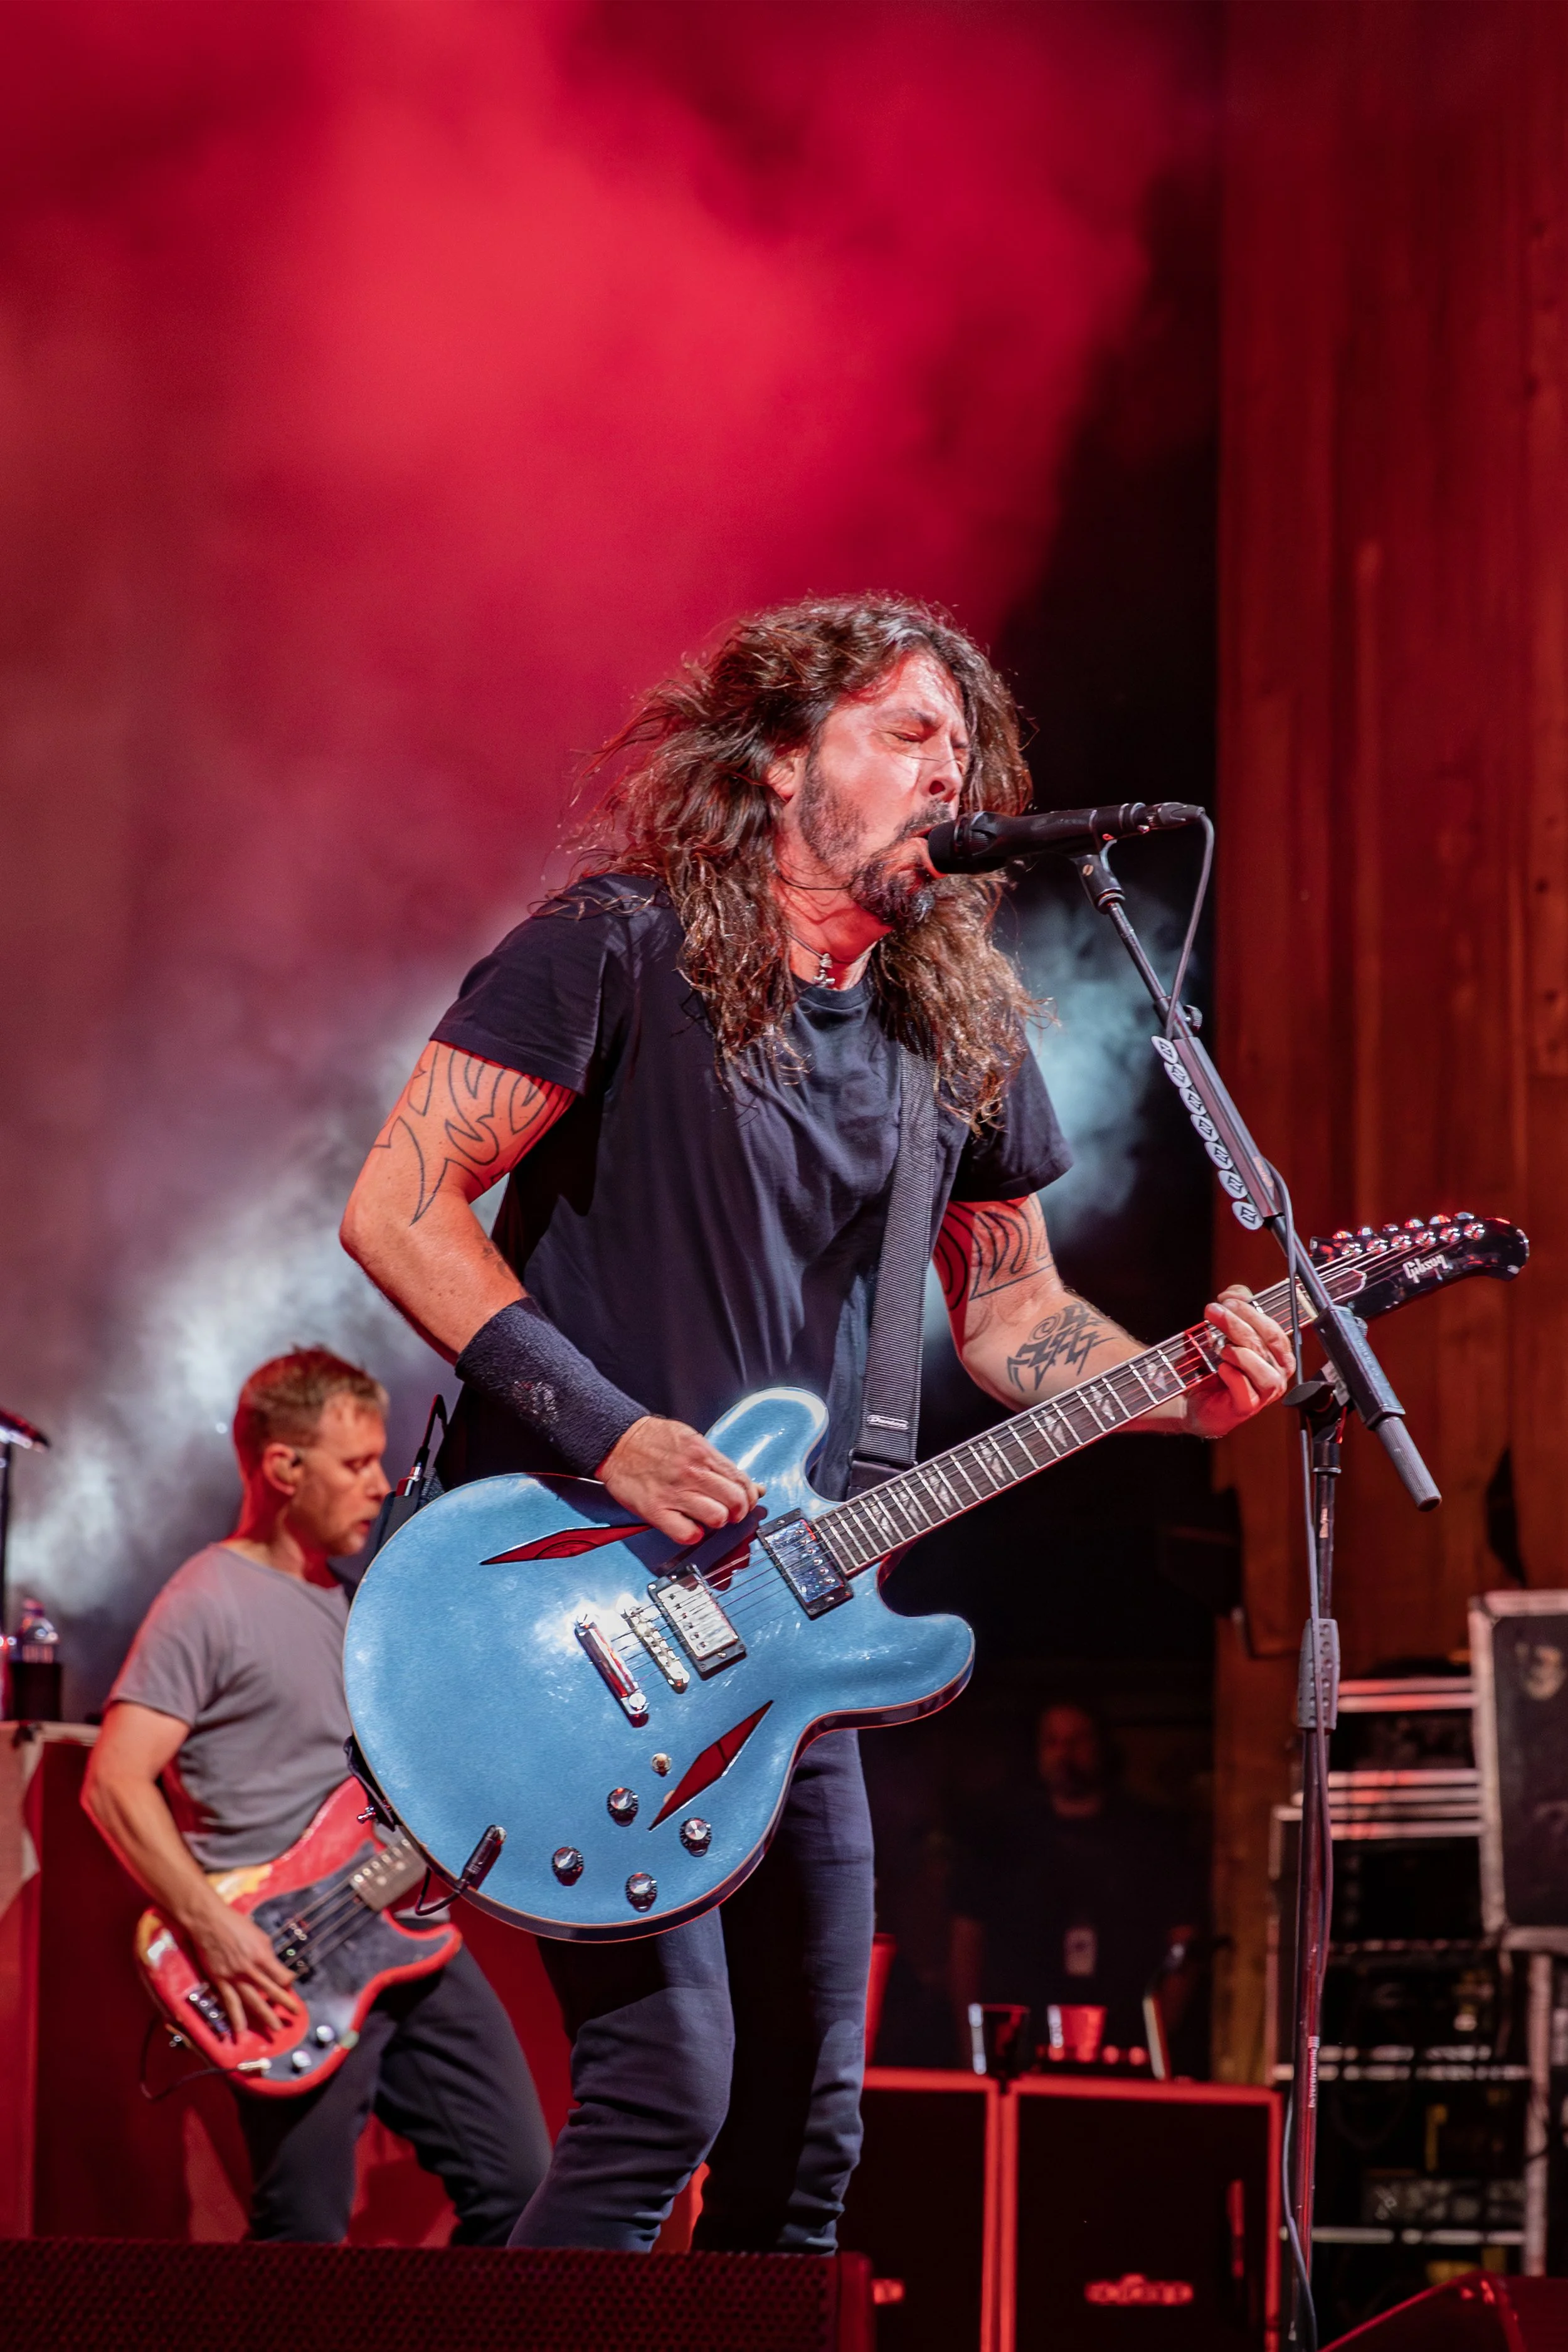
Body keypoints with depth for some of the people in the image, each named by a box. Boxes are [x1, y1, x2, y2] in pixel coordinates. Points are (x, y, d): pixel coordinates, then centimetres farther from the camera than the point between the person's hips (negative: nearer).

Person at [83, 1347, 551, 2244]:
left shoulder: (344, 1600, 18)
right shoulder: (211, 1603, -9)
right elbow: (116, 1782, -17)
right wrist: (213, 1928, -23)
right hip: (293, 1968, -8)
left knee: (518, 2182, 7)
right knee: (305, 2237, -6)